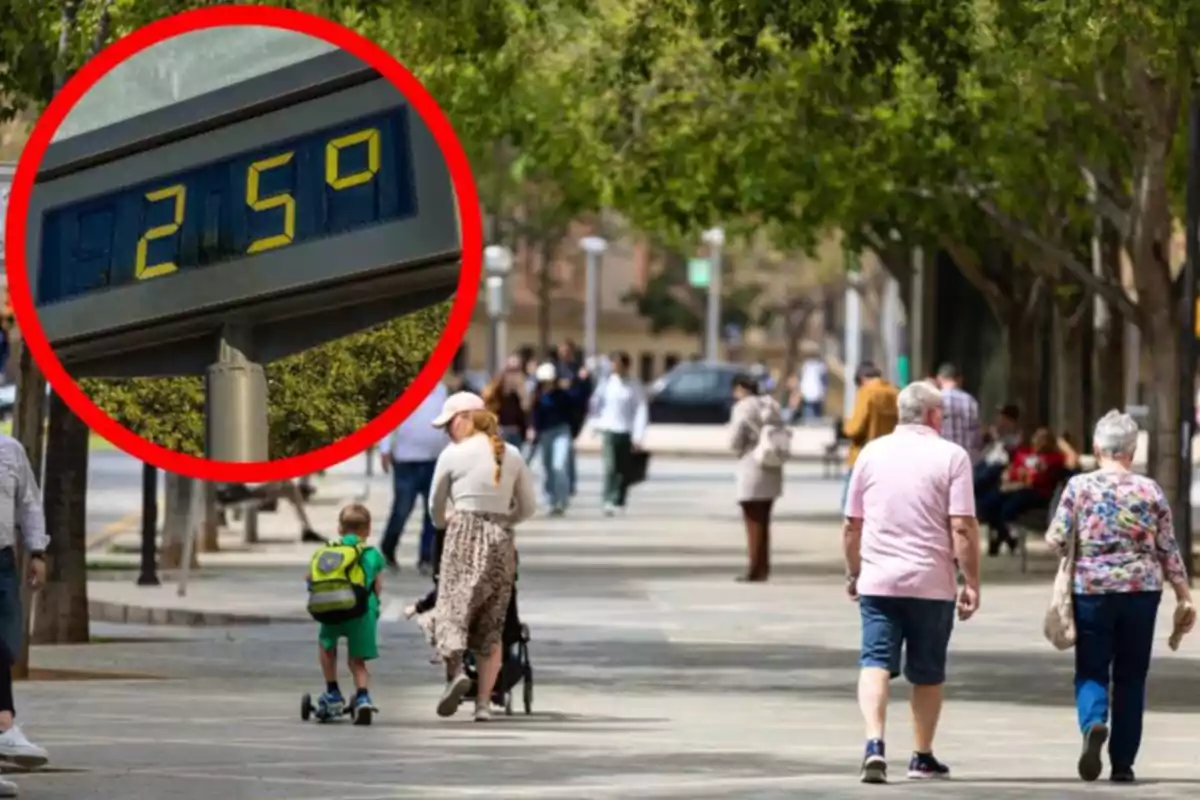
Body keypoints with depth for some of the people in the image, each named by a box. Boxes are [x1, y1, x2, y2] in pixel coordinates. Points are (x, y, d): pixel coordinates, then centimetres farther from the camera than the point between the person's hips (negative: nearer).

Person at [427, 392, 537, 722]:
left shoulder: (453, 455, -3)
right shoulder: (512, 456, 9)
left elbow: (436, 506, 10)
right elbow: (528, 508, 14)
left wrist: (443, 523, 32)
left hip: (464, 537, -4)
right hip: (502, 543, 4)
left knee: (451, 609, -4)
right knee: (491, 626, 9)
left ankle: (456, 670, -32)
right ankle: (484, 702, 5)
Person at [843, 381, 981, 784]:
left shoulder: (872, 453, 7)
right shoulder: (951, 456, -4)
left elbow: (852, 525, 11)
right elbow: (962, 528, -10)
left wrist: (853, 572, 25)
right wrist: (971, 582, -3)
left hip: (877, 580, 2)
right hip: (931, 583, -2)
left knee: (875, 664, -2)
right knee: (927, 673, 12)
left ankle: (874, 744, -23)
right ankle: (922, 757, 20)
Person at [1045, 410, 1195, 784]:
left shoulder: (1079, 486, -4)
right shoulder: (1150, 490, 1)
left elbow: (1056, 540, -5)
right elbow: (1168, 549, 5)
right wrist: (1184, 596, 13)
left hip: (1092, 589, -1)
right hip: (1141, 589, 1)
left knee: (1091, 671, 7)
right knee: (1131, 677, 10)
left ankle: (1093, 724, -24)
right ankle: (1123, 763, 10)